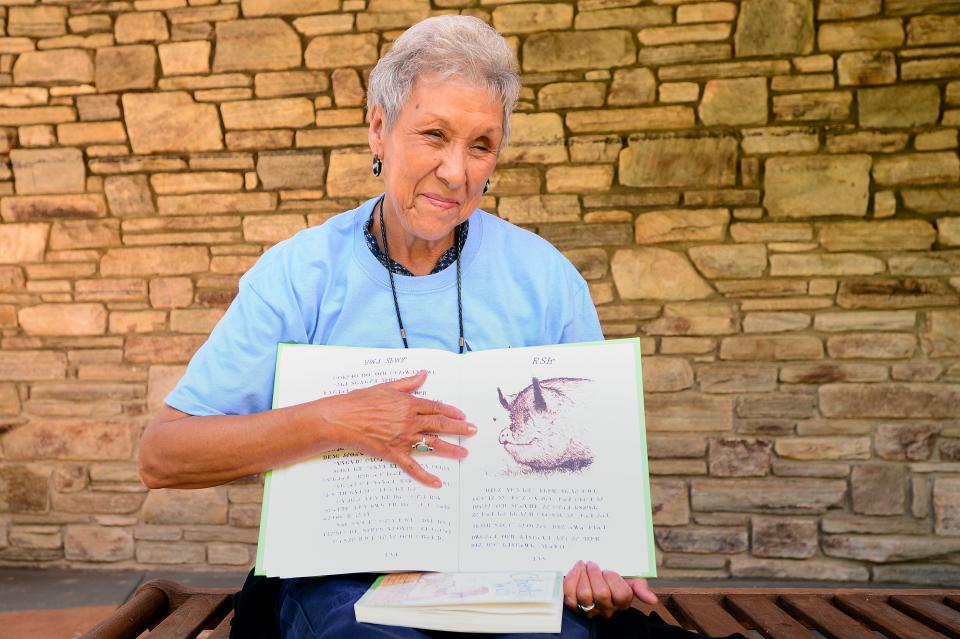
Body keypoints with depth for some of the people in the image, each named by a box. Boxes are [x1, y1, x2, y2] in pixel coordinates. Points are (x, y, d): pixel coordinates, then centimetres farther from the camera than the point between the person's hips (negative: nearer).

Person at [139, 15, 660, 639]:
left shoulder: (545, 277, 2)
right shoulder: (298, 273, -3)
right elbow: (160, 457, -6)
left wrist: (597, 558, -13)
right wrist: (333, 421, -18)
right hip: (345, 580, -1)